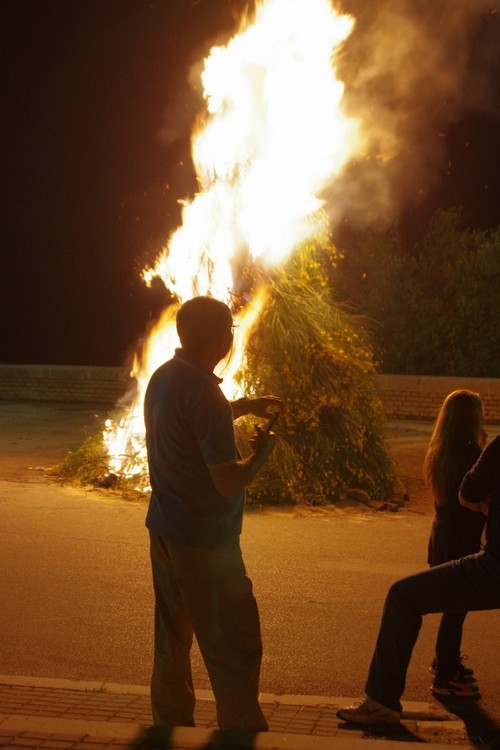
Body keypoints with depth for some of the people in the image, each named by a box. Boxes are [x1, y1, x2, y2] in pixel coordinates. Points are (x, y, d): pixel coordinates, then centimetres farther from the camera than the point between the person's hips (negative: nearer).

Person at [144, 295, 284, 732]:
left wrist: (247, 406, 24)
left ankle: (171, 726, 30)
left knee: (173, 639, 19)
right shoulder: (203, 392, -24)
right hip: (204, 543, -9)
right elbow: (229, 481, -23)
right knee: (235, 651, 1)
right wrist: (262, 453, -6)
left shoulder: (163, 377, 4)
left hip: (164, 532, 9)